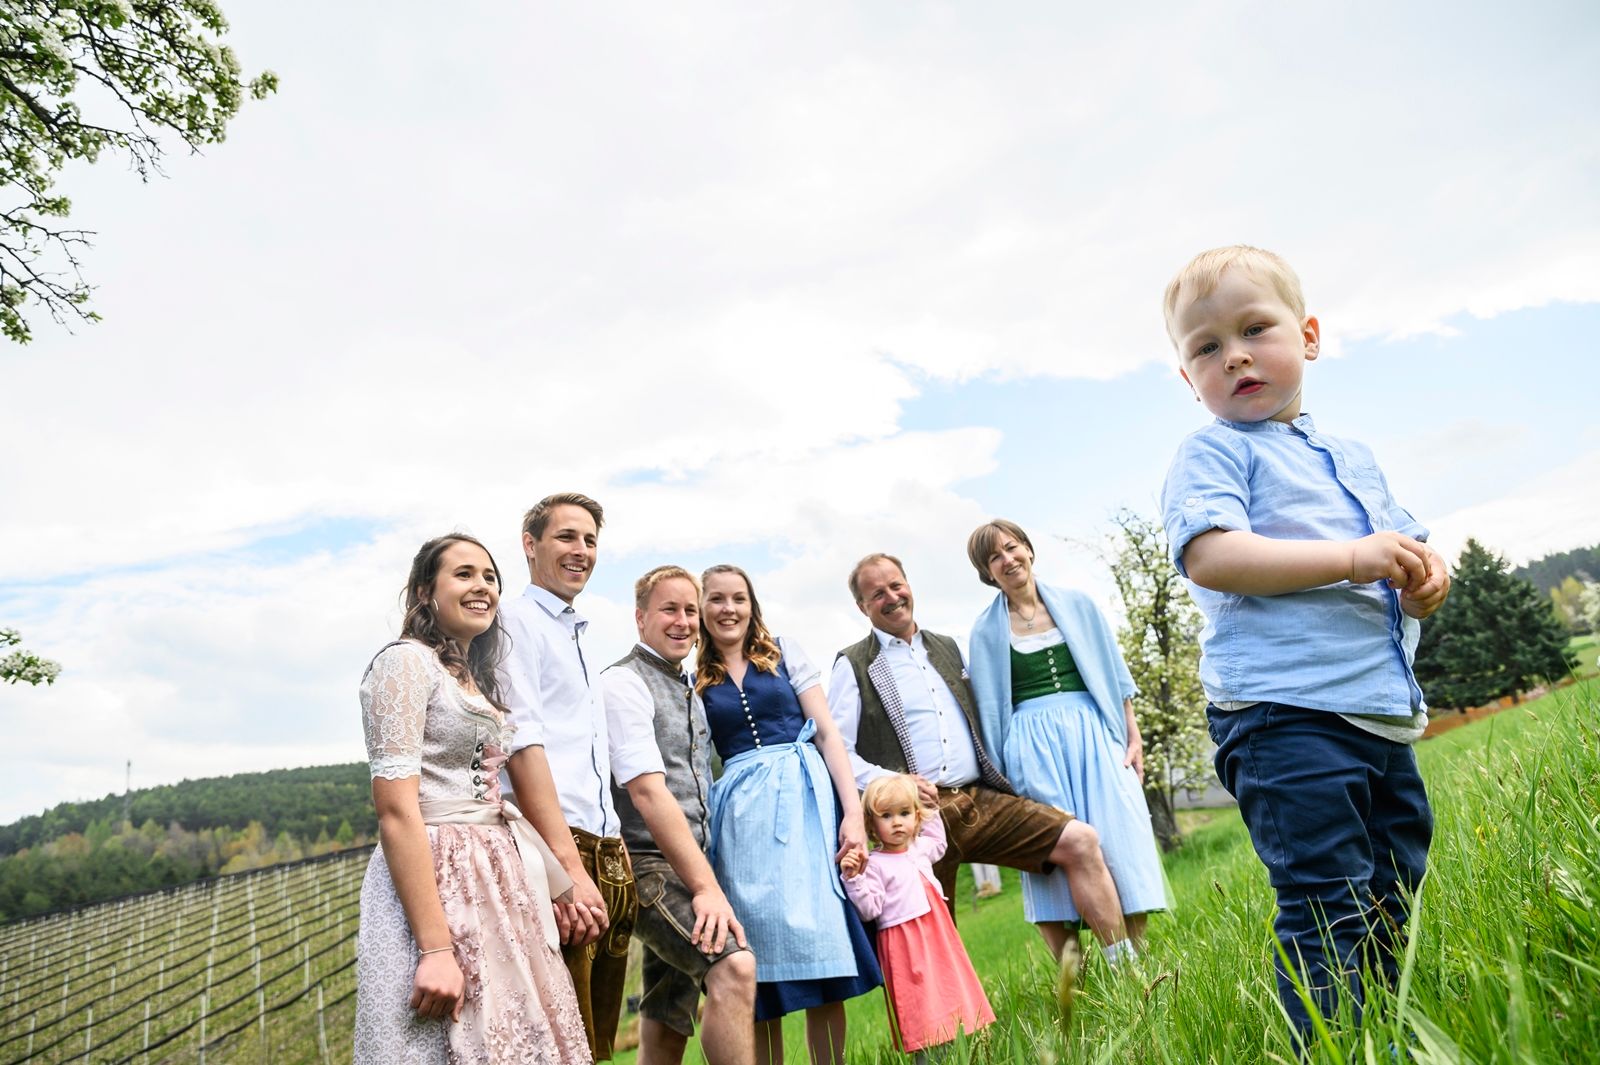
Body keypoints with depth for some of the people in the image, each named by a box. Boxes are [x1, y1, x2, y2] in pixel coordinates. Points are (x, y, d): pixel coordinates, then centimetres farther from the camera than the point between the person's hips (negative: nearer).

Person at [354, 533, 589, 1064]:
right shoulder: (406, 662, -9)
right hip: (434, 879, -8)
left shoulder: (475, 680, 17)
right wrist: (435, 947, -23)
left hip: (495, 879, 8)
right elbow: (395, 808, -17)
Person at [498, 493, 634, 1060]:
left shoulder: (578, 637, 22)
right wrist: (569, 868, -21)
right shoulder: (516, 620, -4)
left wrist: (613, 856, 17)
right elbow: (522, 745, -15)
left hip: (609, 857, 9)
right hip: (554, 851, -8)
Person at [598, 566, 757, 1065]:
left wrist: (704, 882, 14)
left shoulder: (691, 693, 17)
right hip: (645, 865, -8)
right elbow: (648, 792, -20)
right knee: (734, 965, -26)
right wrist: (706, 888, -23)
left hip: (685, 867, 8)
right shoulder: (624, 683, -10)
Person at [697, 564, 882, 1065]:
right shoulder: (695, 680, 11)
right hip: (742, 812, 1)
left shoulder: (785, 653, 9)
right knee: (760, 960, 1)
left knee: (822, 945, -2)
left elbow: (827, 731, 2)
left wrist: (852, 811, -8)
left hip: (805, 796, 0)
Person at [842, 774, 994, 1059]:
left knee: (955, 998, 11)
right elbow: (869, 910, -16)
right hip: (906, 947, -7)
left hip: (940, 938, 7)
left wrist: (931, 809, 26)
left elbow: (938, 843, 33)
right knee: (925, 1024, -7)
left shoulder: (920, 848, 9)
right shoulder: (874, 865, -12)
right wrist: (854, 879, -29)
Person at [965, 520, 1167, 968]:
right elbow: (988, 706, 6)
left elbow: (1115, 675, 11)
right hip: (1033, 746, -1)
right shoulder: (986, 629, 5)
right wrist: (999, 777, 2)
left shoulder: (1077, 605, 8)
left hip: (1093, 734, 2)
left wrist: (1133, 736, 4)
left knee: (1121, 846, -1)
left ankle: (1137, 962, 10)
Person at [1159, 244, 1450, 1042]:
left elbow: (1396, 550, 28)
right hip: (1286, 714, -8)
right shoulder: (1212, 452, -2)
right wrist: (1355, 558, -20)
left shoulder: (1354, 457, 21)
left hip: (1384, 715, 8)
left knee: (1395, 903, 18)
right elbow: (1209, 556, -19)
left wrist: (1423, 579, 3)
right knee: (1327, 915, -11)